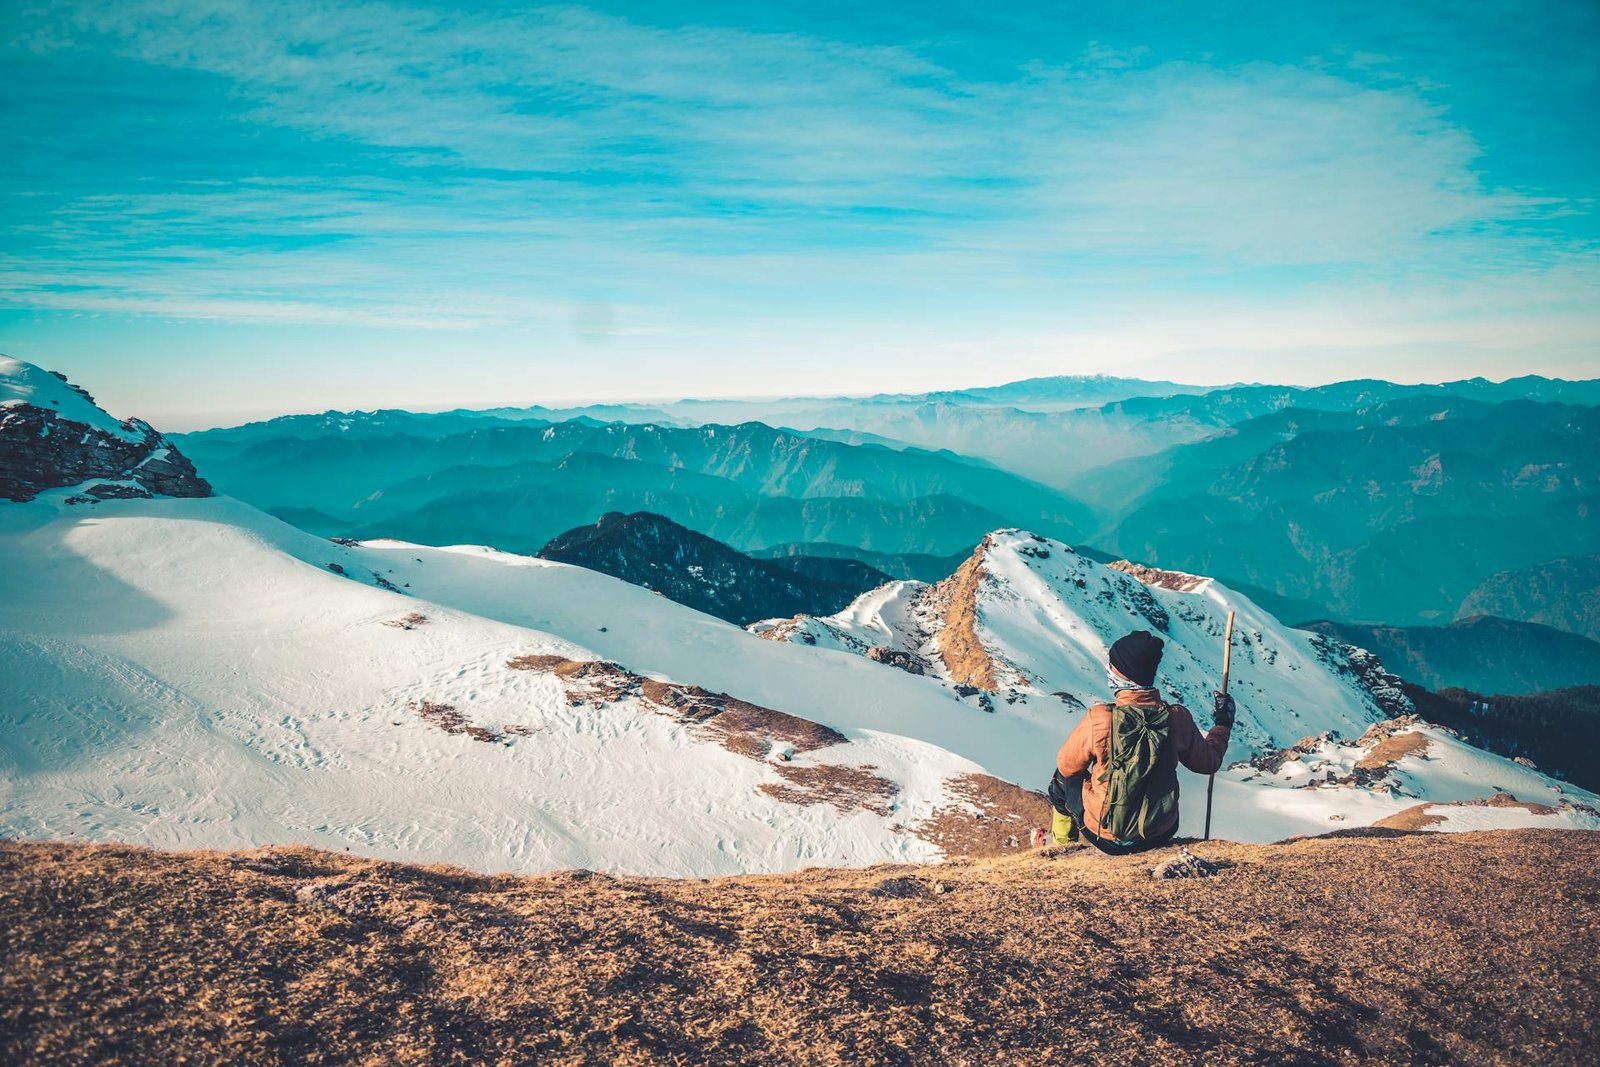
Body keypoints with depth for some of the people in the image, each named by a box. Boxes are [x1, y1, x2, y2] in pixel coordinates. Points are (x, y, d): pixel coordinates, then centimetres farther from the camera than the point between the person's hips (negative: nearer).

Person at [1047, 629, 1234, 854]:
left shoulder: (1098, 720, -27)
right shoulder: (1178, 719, -18)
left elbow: (1066, 766, -10)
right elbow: (1208, 762, 1)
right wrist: (1223, 725, 19)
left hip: (1107, 839, -3)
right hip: (1161, 835, 3)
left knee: (1062, 778, 24)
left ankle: (1063, 842, 42)